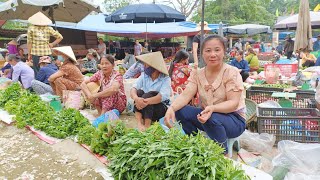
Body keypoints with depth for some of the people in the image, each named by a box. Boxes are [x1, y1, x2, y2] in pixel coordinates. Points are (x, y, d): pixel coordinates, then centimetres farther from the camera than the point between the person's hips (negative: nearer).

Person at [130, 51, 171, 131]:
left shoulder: (165, 79, -11)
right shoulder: (144, 75, 1)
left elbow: (162, 96, -27)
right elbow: (133, 89, -14)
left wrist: (146, 101, -43)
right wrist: (136, 98, -38)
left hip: (161, 108, -3)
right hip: (143, 109, 4)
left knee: (148, 95, -29)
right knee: (139, 92, -23)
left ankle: (147, 126, -28)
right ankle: (139, 124, -30)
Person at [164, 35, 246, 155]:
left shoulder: (231, 73, -14)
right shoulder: (197, 74, -1)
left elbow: (234, 103, -22)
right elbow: (185, 95, -13)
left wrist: (212, 108, -42)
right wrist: (171, 108, -35)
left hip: (235, 119, -4)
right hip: (207, 115, 4)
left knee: (211, 118, -36)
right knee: (180, 111, -18)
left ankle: (223, 152, -7)